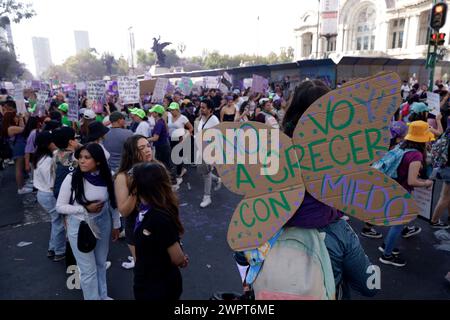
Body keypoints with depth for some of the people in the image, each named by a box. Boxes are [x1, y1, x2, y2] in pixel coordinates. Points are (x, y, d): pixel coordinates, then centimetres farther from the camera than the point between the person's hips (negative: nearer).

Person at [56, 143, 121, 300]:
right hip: (79, 226, -3)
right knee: (88, 269, 6)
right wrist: (85, 209, -21)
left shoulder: (107, 178, -11)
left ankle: (103, 295, 42)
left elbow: (113, 203, 2)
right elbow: (60, 206, -11)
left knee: (101, 264, 20)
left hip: (103, 224, 3)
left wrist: (116, 225, 8)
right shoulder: (72, 178, -19)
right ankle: (93, 297, 30)